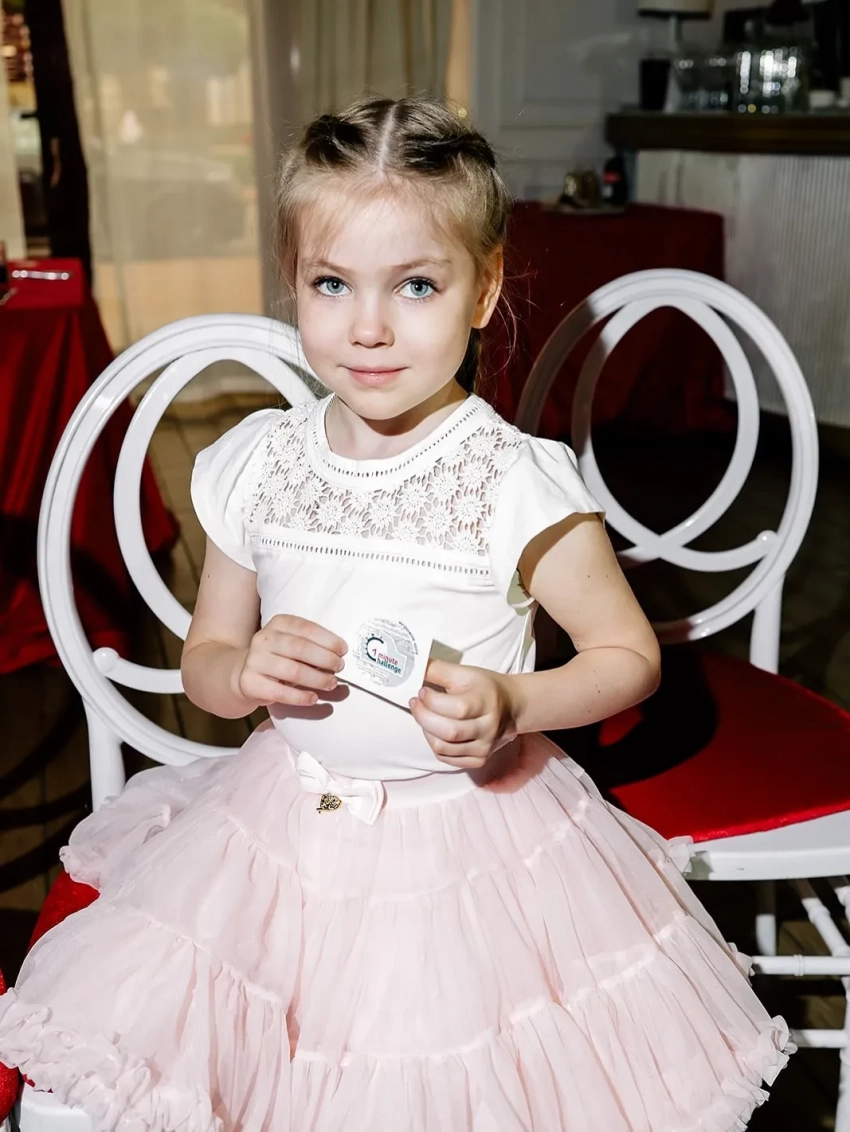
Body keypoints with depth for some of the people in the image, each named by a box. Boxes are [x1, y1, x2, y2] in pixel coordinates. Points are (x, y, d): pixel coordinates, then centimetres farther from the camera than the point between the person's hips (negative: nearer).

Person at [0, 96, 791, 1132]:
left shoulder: (518, 487, -17)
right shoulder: (255, 467, -4)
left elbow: (629, 655, -6)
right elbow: (203, 663, 6)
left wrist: (511, 705, -23)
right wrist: (245, 671, -17)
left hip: (471, 850, -3)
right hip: (282, 829, 4)